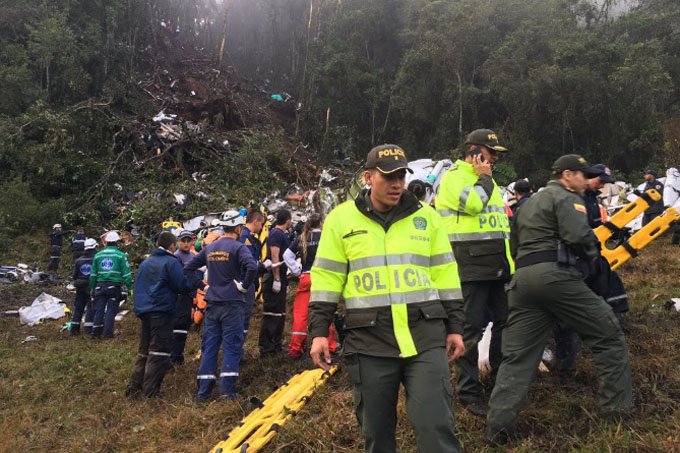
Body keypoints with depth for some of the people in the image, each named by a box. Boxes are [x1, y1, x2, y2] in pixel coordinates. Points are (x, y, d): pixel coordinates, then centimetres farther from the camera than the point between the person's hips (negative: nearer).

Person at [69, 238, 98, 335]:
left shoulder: (79, 260, 4)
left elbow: (74, 275, 7)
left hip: (80, 287, 4)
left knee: (78, 307, 12)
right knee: (91, 308, -1)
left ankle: (74, 328, 16)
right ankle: (89, 328, -5)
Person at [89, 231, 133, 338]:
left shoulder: (98, 255, 10)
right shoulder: (121, 255, -2)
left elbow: (93, 274, 14)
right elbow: (126, 274, -5)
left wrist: (92, 288, 20)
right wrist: (128, 287, 0)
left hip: (100, 286, 3)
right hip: (114, 286, -3)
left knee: (99, 310, 8)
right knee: (111, 310, 1)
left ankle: (96, 332, 7)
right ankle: (108, 333, -1)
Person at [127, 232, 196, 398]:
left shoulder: (145, 263, 18)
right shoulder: (171, 262, -7)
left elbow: (138, 286, 24)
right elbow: (182, 286, -13)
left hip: (144, 310, 8)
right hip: (162, 311, -8)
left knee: (144, 350, 15)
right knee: (159, 352, -4)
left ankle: (134, 387, 13)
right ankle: (149, 391, -7)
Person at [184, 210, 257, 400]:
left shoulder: (209, 248, 11)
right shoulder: (238, 247, -9)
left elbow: (189, 268, 16)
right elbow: (252, 267, -27)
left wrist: (203, 285, 14)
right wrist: (244, 285, -12)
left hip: (212, 304, 6)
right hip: (232, 304, -5)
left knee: (209, 345, 9)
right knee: (232, 346, 0)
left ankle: (203, 390, 11)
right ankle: (227, 389, -2)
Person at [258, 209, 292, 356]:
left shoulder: (283, 234, 17)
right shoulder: (276, 234, -12)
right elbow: (274, 257, -20)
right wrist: (276, 279, -23)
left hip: (280, 279, 10)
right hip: (274, 279, -10)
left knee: (280, 314, 13)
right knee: (271, 314, -8)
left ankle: (276, 346, 20)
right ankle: (265, 348, -4)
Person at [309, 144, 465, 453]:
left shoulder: (426, 216, 9)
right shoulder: (342, 219, 4)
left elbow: (445, 275, 12)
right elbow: (327, 278, 5)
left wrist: (454, 327, 9)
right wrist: (319, 331, -2)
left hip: (425, 336, 1)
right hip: (369, 341, 0)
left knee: (435, 425, -3)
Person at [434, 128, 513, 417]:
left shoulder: (487, 179, 23)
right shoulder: (453, 177, -5)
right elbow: (473, 203, -25)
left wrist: (508, 260, 26)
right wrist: (483, 178, -7)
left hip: (497, 266, 9)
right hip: (470, 266, -9)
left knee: (504, 322, 14)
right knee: (472, 328, -6)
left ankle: (501, 379, 29)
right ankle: (468, 392, 2)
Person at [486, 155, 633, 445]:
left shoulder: (527, 204, 28)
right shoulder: (566, 197, 1)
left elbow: (514, 246, 30)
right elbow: (579, 236, -14)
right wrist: (591, 254, 5)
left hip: (521, 279, 8)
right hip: (556, 275, -7)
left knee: (517, 356, 6)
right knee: (608, 336, 8)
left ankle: (498, 426, -2)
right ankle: (616, 410, 12)